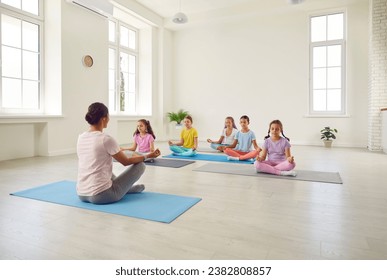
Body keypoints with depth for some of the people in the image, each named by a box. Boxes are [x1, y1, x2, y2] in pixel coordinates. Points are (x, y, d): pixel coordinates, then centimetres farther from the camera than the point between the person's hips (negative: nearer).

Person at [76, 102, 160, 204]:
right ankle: (126, 188, 31)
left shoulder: (81, 137, 4)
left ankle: (125, 187, 47)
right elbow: (126, 162, -4)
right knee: (140, 165, 6)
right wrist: (148, 156, 11)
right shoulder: (106, 139, -17)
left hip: (81, 194, 8)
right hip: (101, 195, -8)